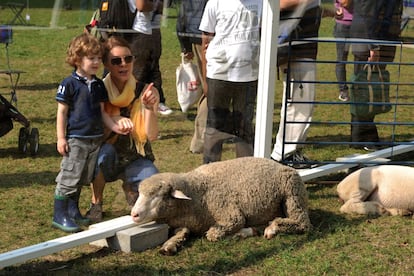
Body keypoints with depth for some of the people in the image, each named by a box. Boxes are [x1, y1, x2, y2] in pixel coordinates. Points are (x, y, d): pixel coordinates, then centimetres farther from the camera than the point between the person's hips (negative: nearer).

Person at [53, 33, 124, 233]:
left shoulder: (98, 85, 10)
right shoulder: (69, 84, -9)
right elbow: (61, 112, -7)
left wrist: (113, 126, 3)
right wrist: (61, 138, -10)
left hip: (95, 139, 6)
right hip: (75, 139, -6)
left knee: (82, 179, 14)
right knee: (69, 177, -5)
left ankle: (73, 211, 26)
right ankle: (59, 215, 2)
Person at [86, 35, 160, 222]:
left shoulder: (145, 92, -10)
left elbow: (152, 135, -19)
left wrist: (149, 107, -36)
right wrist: (114, 120, -32)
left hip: (135, 158, 1)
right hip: (105, 158, 0)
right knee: (104, 150, -35)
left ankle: (130, 188, 10)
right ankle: (96, 205, -13)